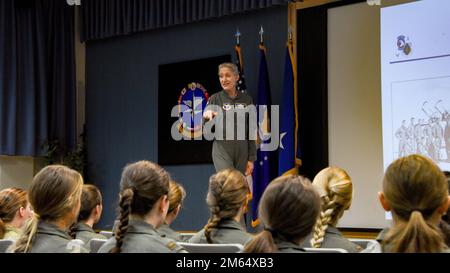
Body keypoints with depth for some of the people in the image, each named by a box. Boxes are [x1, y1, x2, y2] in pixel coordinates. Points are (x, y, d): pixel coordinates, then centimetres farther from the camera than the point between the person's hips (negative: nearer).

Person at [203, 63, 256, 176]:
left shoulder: (246, 100, 7)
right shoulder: (215, 99, 1)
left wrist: (251, 158, 3)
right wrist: (206, 117, -27)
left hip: (242, 150, 3)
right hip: (222, 150, -3)